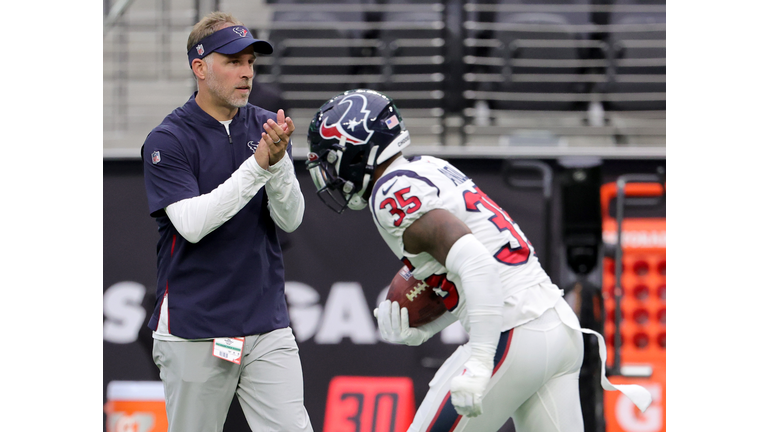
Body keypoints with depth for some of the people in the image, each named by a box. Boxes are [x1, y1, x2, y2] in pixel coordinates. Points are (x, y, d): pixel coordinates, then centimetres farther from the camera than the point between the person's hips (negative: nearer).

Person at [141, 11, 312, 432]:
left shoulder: (266, 128, 7)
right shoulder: (166, 141, -6)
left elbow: (290, 219, -1)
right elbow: (192, 223, -19)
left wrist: (278, 162, -20)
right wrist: (257, 165, -24)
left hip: (267, 325, 3)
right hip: (194, 330, -3)